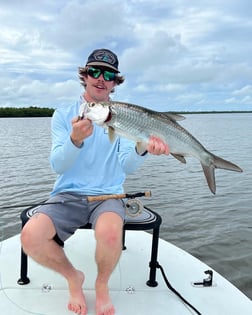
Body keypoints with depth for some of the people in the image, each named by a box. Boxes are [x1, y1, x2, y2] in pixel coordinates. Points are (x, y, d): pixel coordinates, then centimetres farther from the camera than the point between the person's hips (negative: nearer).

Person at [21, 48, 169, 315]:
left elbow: (127, 166, -7)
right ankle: (73, 277, 7)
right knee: (30, 236, -26)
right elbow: (57, 165, -6)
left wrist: (142, 149, -31)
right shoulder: (63, 115, 6)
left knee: (110, 233, -34)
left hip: (107, 195, -1)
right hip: (68, 194, 1)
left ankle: (102, 285, 2)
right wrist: (75, 139, -27)